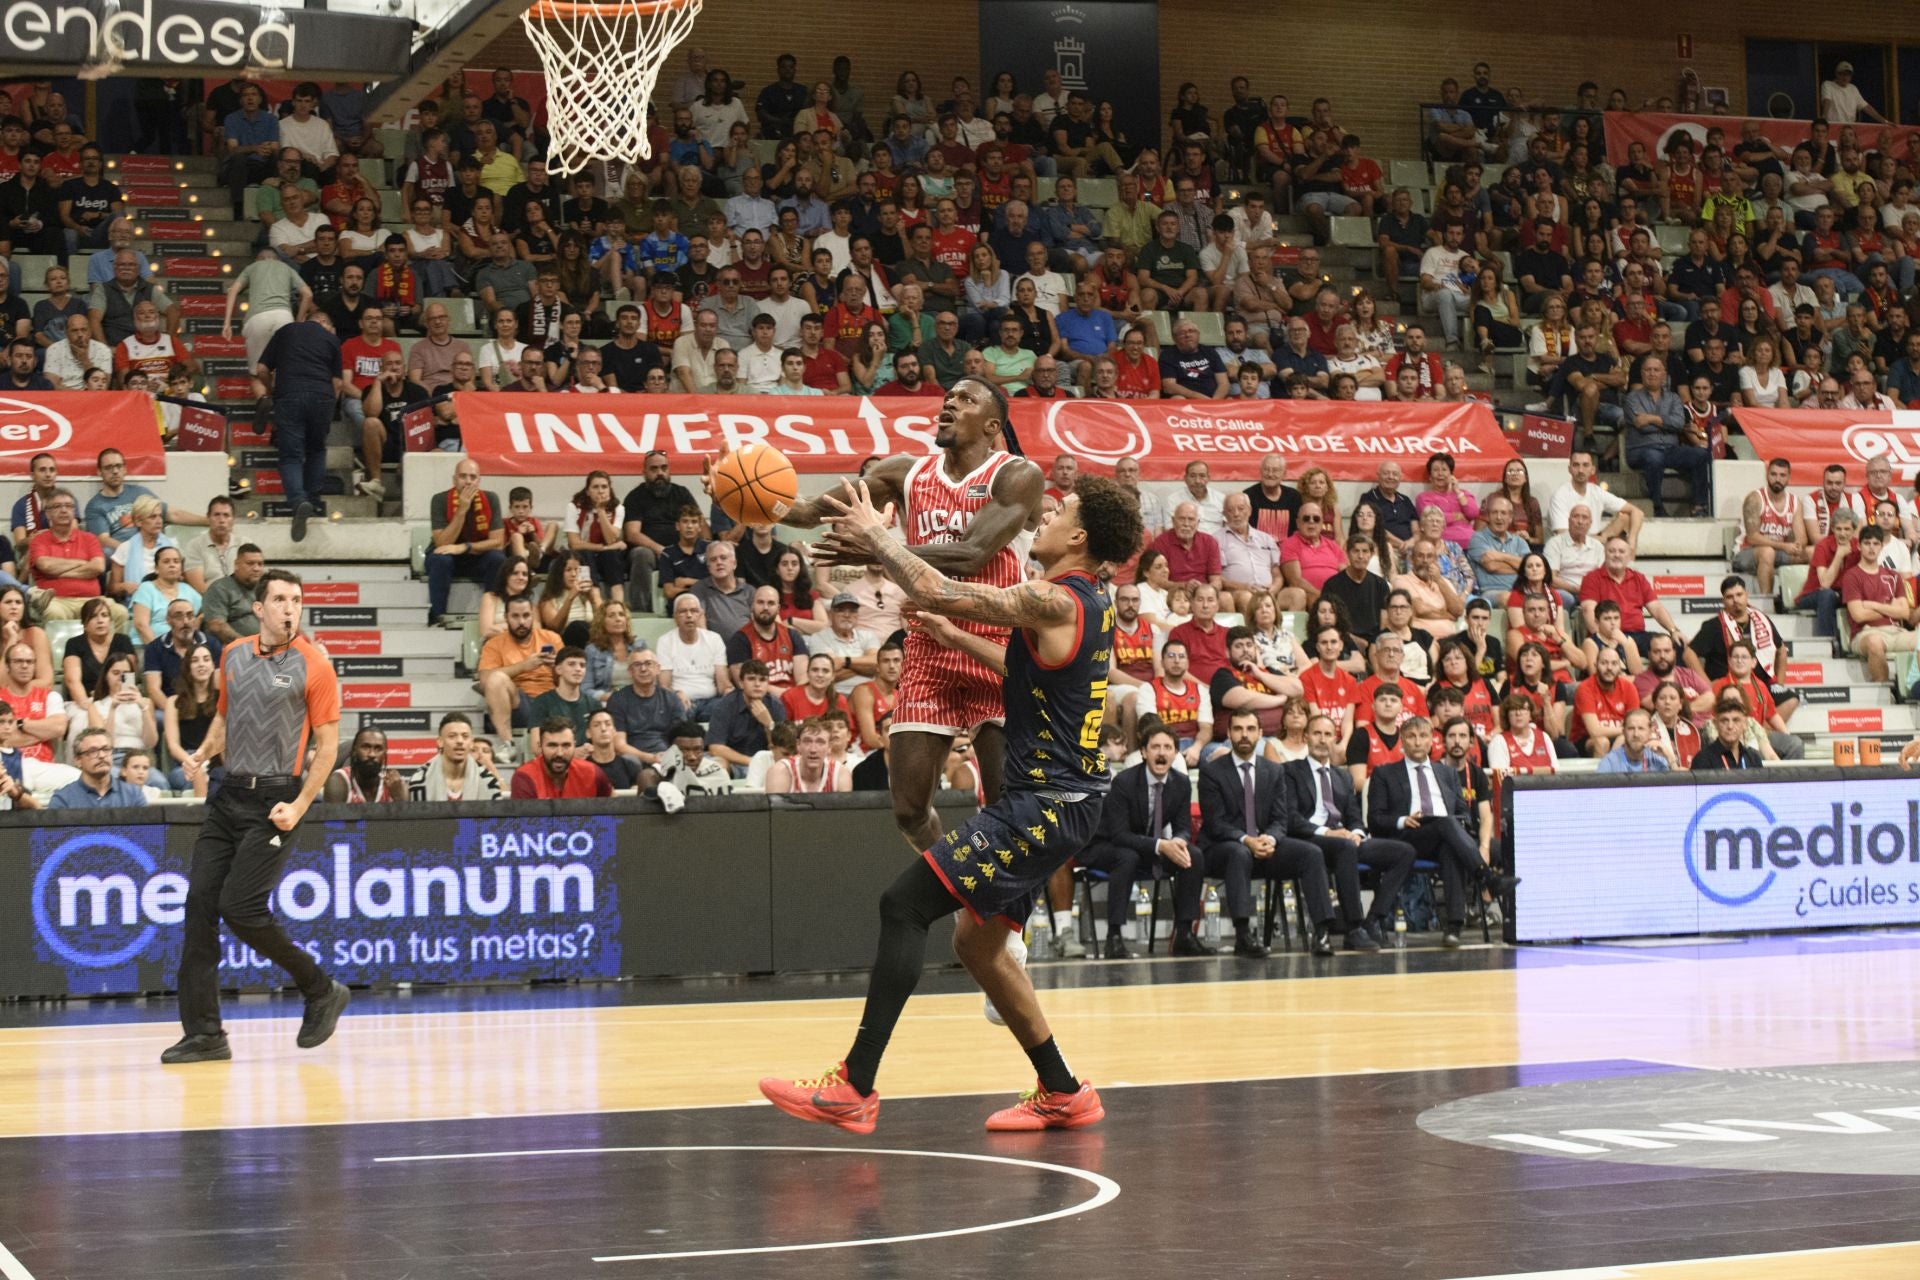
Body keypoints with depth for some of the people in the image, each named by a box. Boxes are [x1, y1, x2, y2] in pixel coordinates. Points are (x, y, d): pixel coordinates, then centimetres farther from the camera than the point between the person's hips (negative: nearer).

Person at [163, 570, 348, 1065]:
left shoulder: (313, 666, -6)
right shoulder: (233, 656, 11)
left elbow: (327, 743, -6)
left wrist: (299, 806, -14)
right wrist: (203, 754, 6)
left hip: (274, 801, -6)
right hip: (229, 795, 6)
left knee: (240, 908, -13)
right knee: (199, 903, -3)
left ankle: (321, 991, 8)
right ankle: (204, 1033, 2)